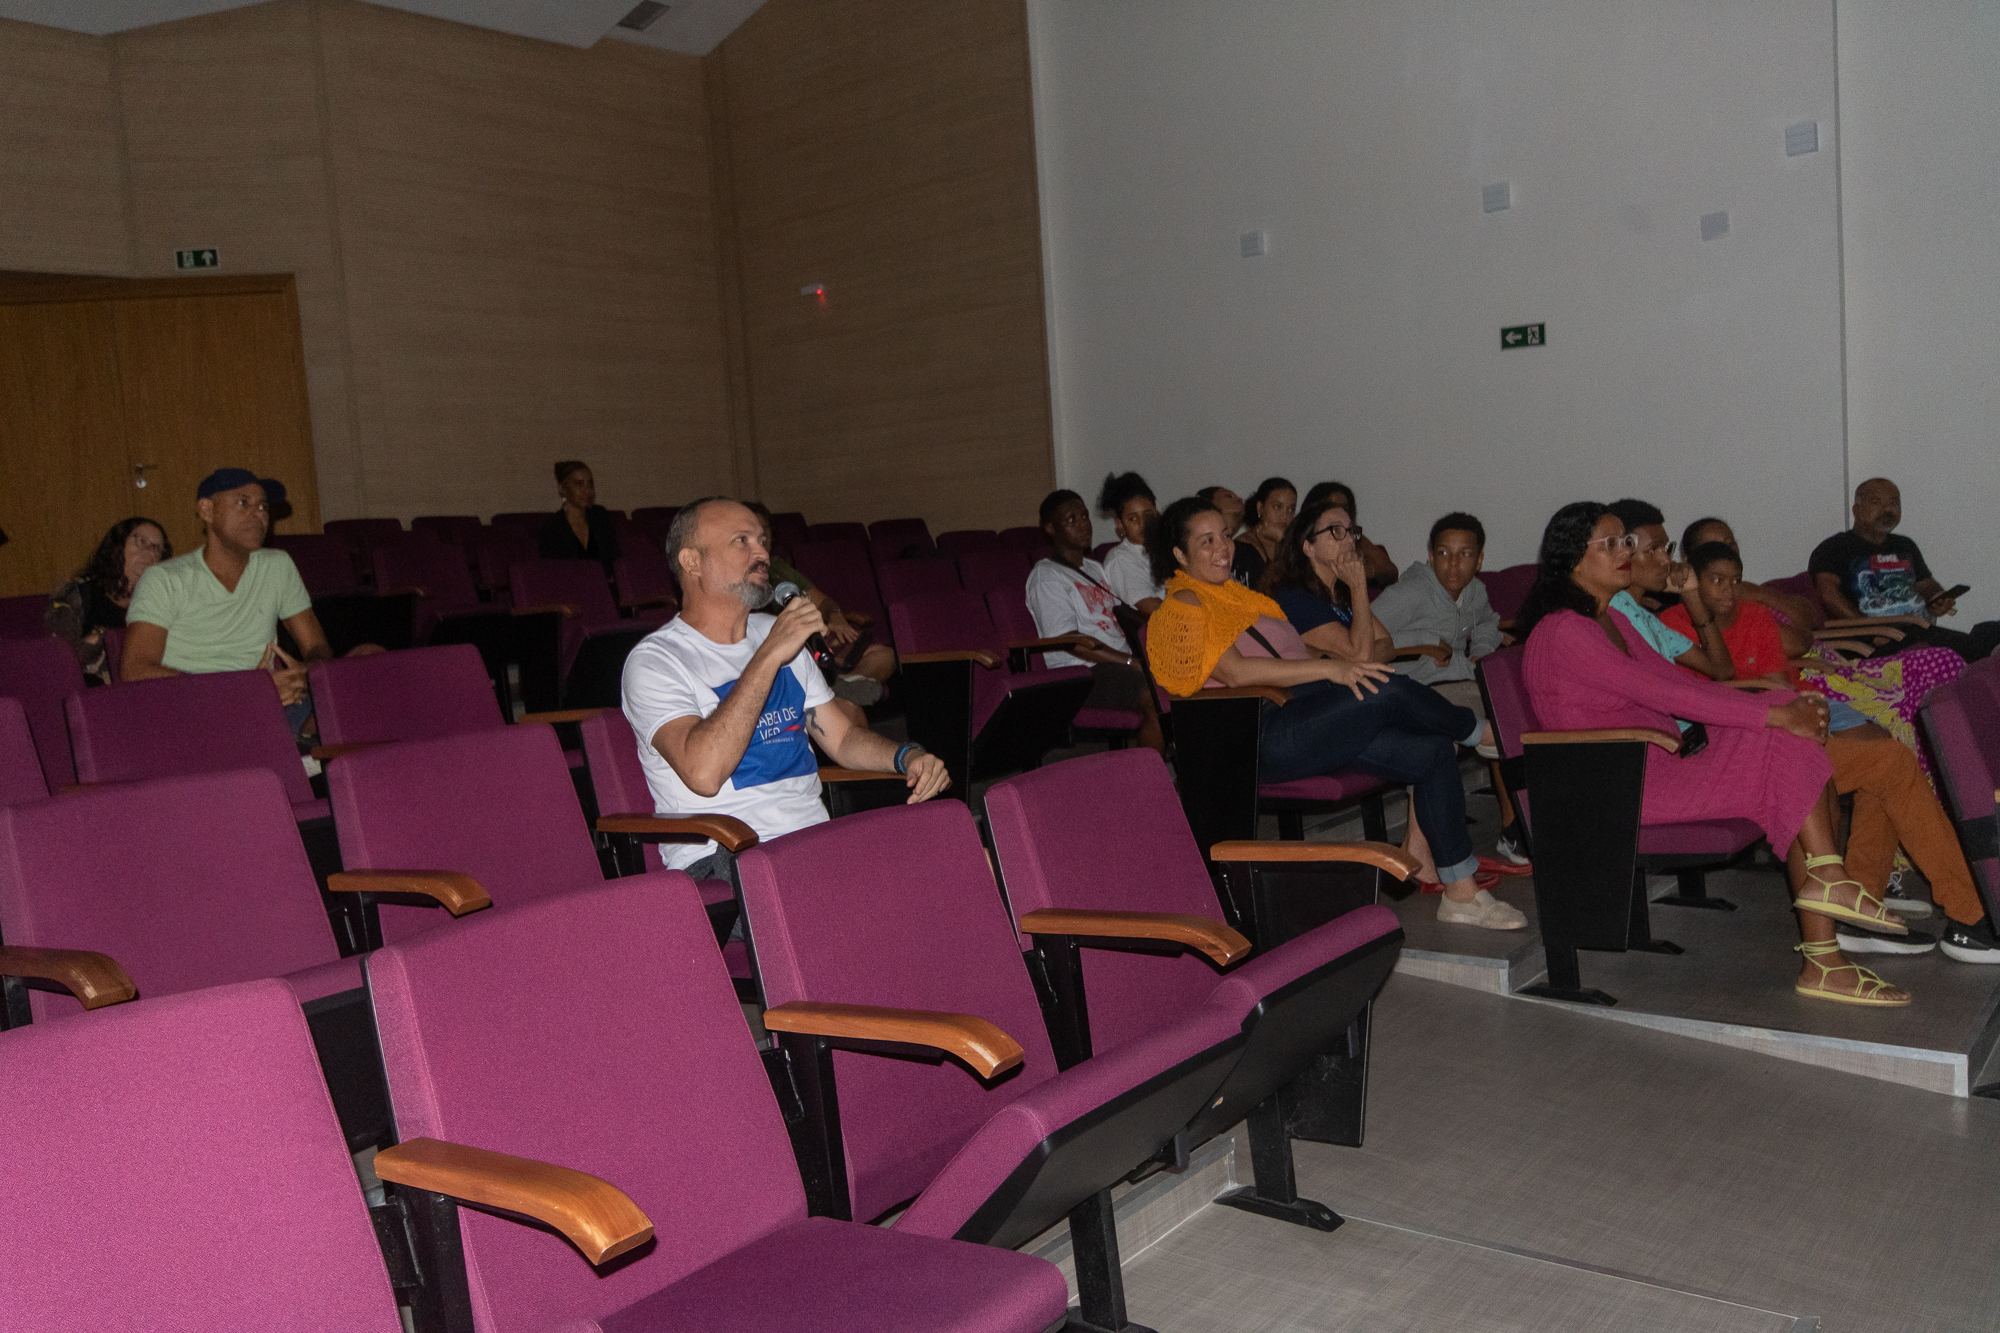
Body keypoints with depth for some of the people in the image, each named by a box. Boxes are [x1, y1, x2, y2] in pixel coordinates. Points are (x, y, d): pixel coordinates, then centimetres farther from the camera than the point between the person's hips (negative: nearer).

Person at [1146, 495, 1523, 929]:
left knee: (1432, 752, -4)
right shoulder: (1181, 608, -4)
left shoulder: (1231, 593, 24)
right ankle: (1476, 731, 8)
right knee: (1388, 691, -24)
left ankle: (1461, 893, -1)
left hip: (1311, 722, 9)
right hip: (1265, 741, -9)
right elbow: (1235, 671, -19)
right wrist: (1330, 669, -23)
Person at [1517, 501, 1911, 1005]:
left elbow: (1682, 681, 13)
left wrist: (1786, 706, -1)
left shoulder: (1611, 621, 19)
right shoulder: (1561, 632, -13)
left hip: (1662, 767, 9)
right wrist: (1775, 714, -18)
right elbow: (1662, 694, -19)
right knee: (1788, 746, -14)